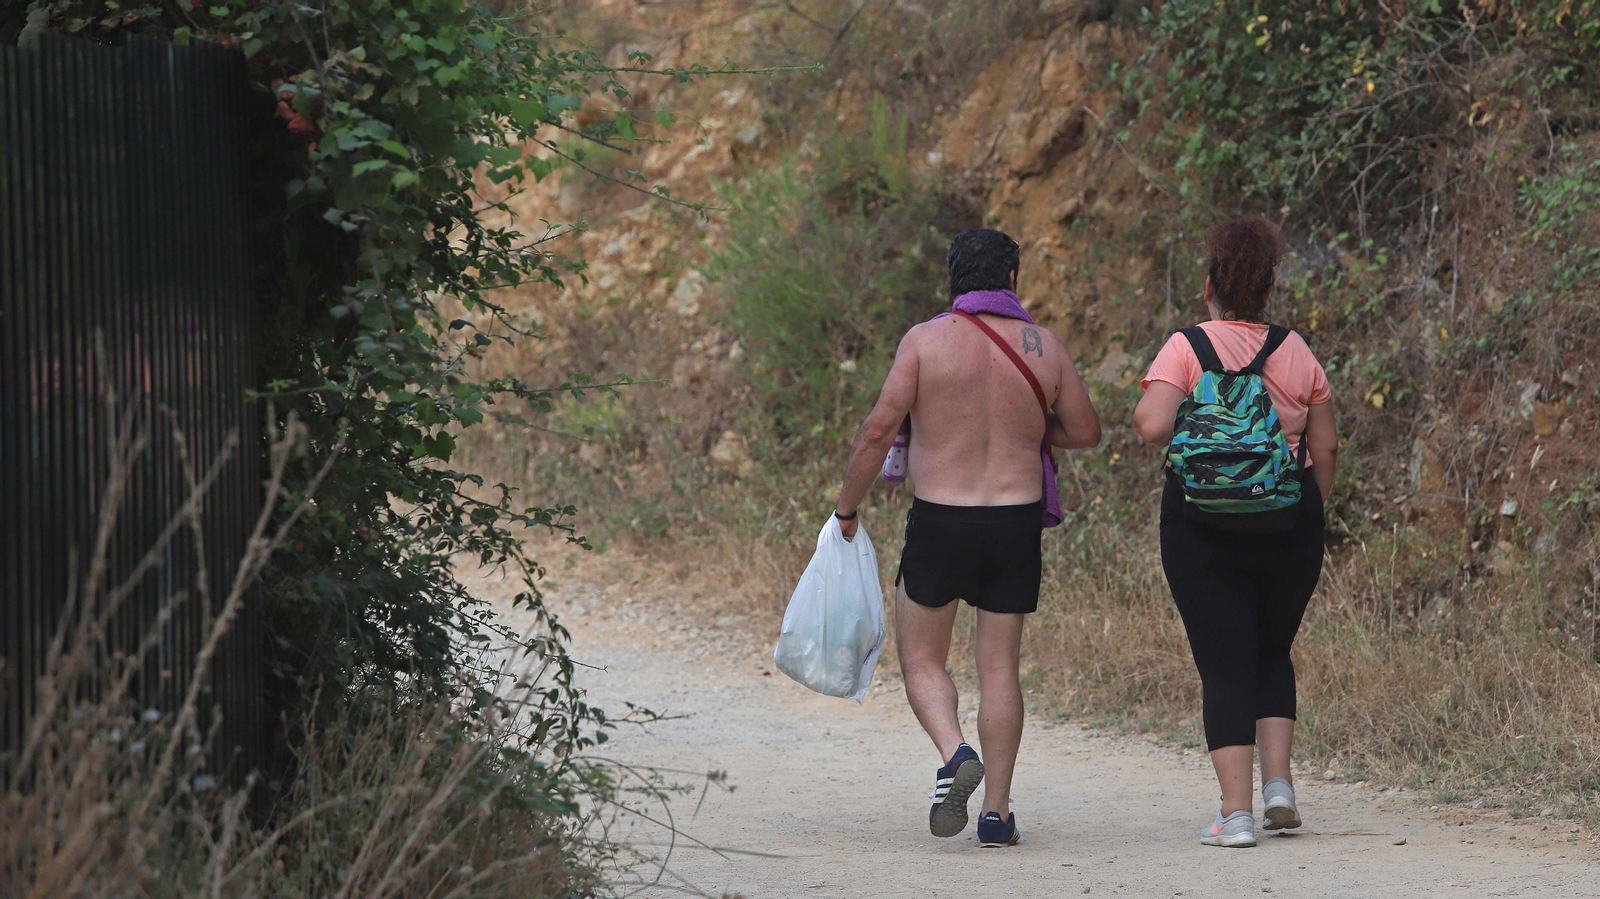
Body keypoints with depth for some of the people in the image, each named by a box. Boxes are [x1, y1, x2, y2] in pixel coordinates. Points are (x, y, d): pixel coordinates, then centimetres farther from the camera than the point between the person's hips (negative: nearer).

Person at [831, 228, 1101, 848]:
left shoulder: (925, 341, -8)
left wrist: (847, 506, 1)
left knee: (921, 658, 11)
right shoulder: (1044, 348, 0)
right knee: (999, 667, 9)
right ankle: (996, 811, 6)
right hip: (1018, 519, 2)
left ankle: (956, 754, -15)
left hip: (939, 521, -2)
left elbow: (878, 431, -11)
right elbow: (1085, 432, 9)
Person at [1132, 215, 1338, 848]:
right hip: (1289, 522, 3)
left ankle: (1236, 811, -6)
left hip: (1203, 519, -3)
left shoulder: (1186, 348, -6)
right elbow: (1325, 447, 8)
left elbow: (1151, 423, -19)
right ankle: (1278, 781, 6)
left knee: (1224, 664, 1)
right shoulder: (1296, 352, 5)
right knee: (1272, 653, 20)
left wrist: (1186, 432, 3)